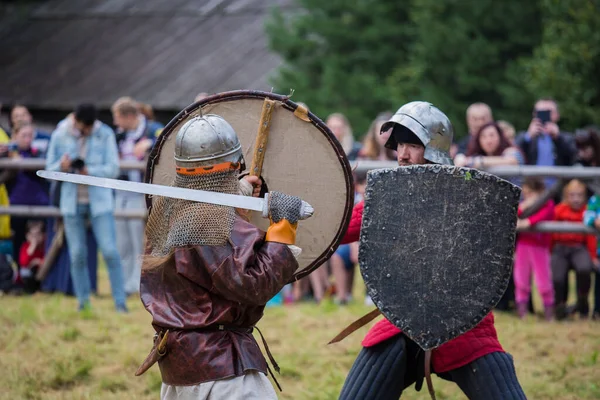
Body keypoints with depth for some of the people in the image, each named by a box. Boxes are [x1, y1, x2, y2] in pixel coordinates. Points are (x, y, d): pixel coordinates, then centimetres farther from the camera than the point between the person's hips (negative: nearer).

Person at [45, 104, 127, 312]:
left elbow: (113, 169, -7)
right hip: (72, 202, 2)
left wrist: (90, 171, -23)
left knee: (110, 252, -8)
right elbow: (49, 170, 5)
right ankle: (83, 302, 11)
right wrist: (61, 166, -18)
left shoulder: (106, 135, -2)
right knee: (77, 255, 2)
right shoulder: (59, 136, 1)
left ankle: (120, 302, -3)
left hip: (99, 201, -1)